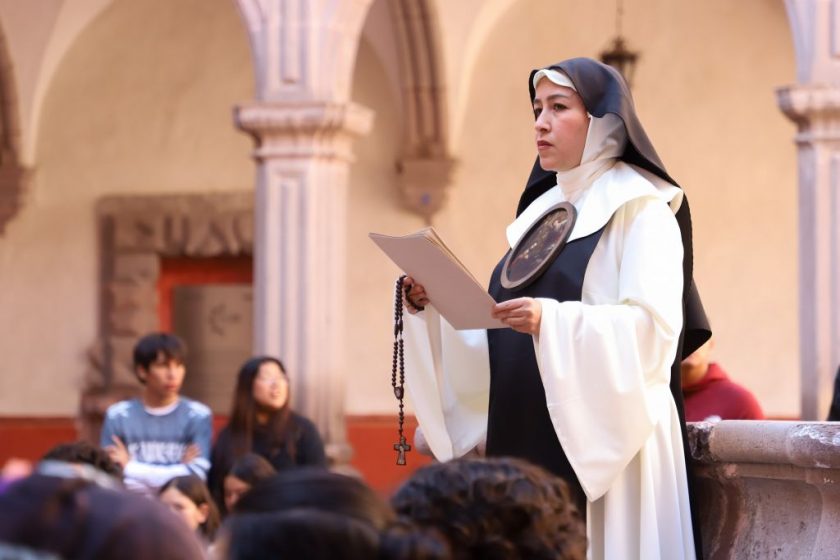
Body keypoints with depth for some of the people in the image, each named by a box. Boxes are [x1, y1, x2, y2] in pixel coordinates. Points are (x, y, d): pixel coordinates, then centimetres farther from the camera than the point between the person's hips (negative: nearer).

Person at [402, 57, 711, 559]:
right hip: (527, 438, 7)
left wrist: (553, 322, -30)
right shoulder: (541, 211, 18)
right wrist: (434, 308, 0)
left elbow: (653, 327, -18)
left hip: (601, 437, -7)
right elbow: (504, 320, 17)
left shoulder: (640, 210, -5)